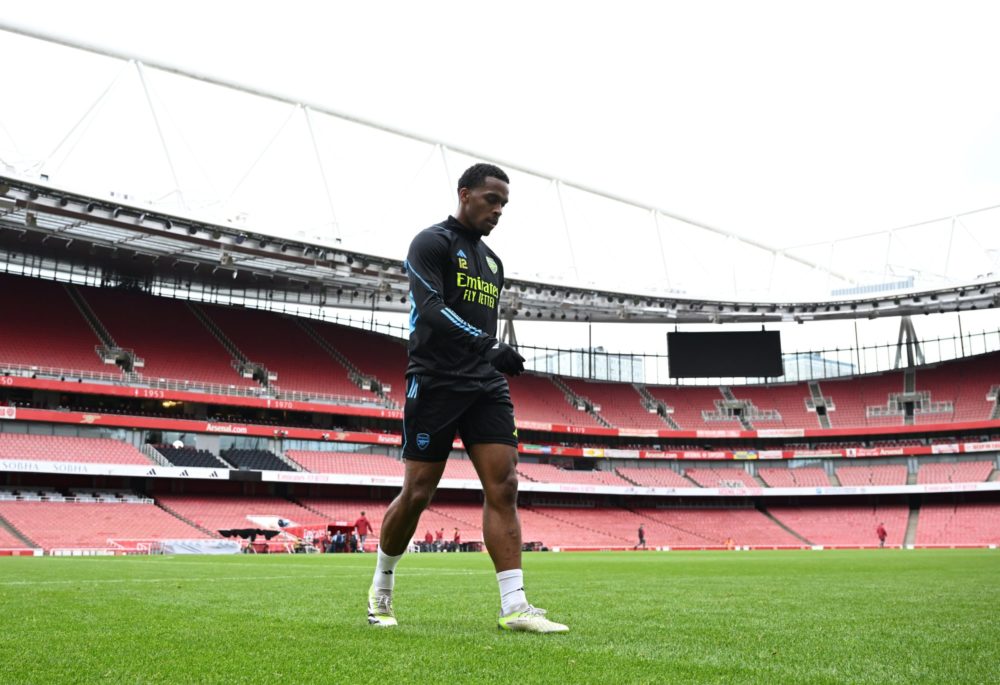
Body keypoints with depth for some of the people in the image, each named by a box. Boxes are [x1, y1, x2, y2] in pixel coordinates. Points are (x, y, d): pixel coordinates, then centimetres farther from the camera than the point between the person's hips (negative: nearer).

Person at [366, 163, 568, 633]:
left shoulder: (492, 261, 21)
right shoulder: (432, 243, -3)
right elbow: (429, 309, -19)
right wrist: (489, 347, -29)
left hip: (486, 385, 7)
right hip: (434, 382, -6)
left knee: (503, 486, -7)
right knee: (418, 492, -2)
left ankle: (514, 607, -8)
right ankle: (380, 588, 22)